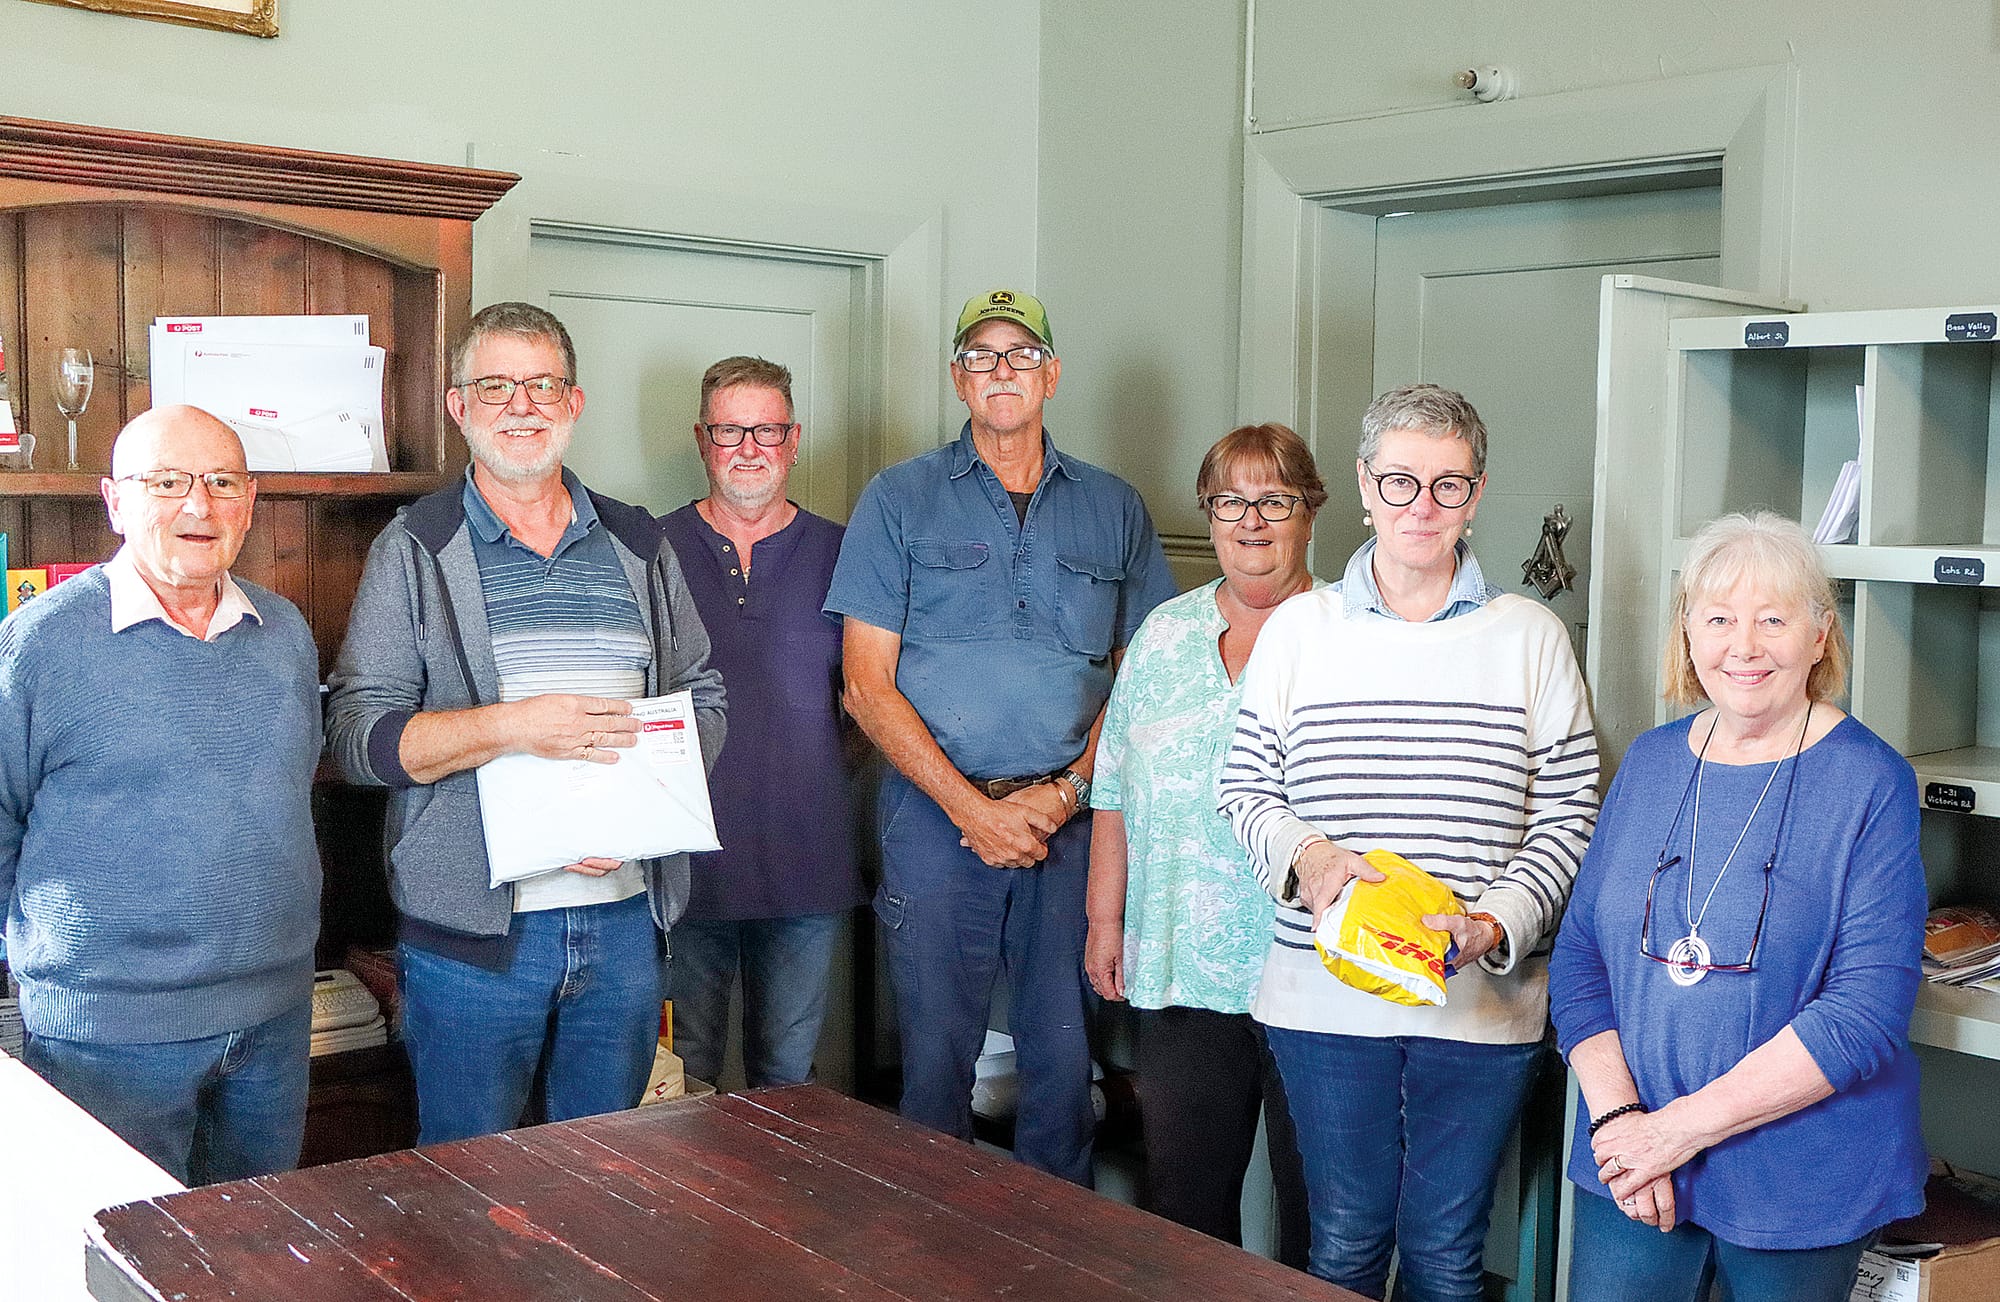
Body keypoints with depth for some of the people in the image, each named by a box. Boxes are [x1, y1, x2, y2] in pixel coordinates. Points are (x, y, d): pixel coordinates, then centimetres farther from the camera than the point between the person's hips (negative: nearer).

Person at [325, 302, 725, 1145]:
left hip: (628, 915, 4)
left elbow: (703, 697, 12)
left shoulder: (638, 546, 10)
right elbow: (356, 734, -7)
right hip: (472, 926, -3)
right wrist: (510, 728, -21)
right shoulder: (417, 551, -1)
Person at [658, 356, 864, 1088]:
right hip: (686, 861, -1)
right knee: (679, 1072, 7)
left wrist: (817, 771, -1)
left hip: (807, 862, 1)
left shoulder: (837, 555, 7)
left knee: (788, 1076, 13)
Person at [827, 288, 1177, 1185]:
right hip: (938, 816, -1)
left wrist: (1063, 791, -7)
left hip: (1073, 819, 2)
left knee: (1065, 1053, 6)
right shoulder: (899, 501, 4)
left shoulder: (1115, 511, 10)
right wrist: (971, 806, -10)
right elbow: (869, 686, -1)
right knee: (935, 1051, 3)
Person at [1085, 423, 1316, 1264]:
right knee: (1184, 1194, 10)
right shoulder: (1165, 635, 12)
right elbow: (1116, 793, 15)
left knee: (1318, 1198, 5)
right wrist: (1105, 918, 12)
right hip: (1180, 968, 3)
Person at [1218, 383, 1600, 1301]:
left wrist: (1497, 924, -14)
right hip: (1326, 994, 1)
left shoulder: (1531, 637, 2)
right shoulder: (1298, 627, 4)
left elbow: (1569, 814, 1)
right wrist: (1306, 856, -13)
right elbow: (1244, 787, 7)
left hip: (1482, 1002, 0)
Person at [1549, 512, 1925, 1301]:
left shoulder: (1872, 783, -9)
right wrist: (1616, 1115, -10)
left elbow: (1867, 1011, -16)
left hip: (1802, 1188, -3)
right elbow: (1578, 956, 5)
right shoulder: (1650, 763, 5)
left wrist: (1686, 1123, -18)